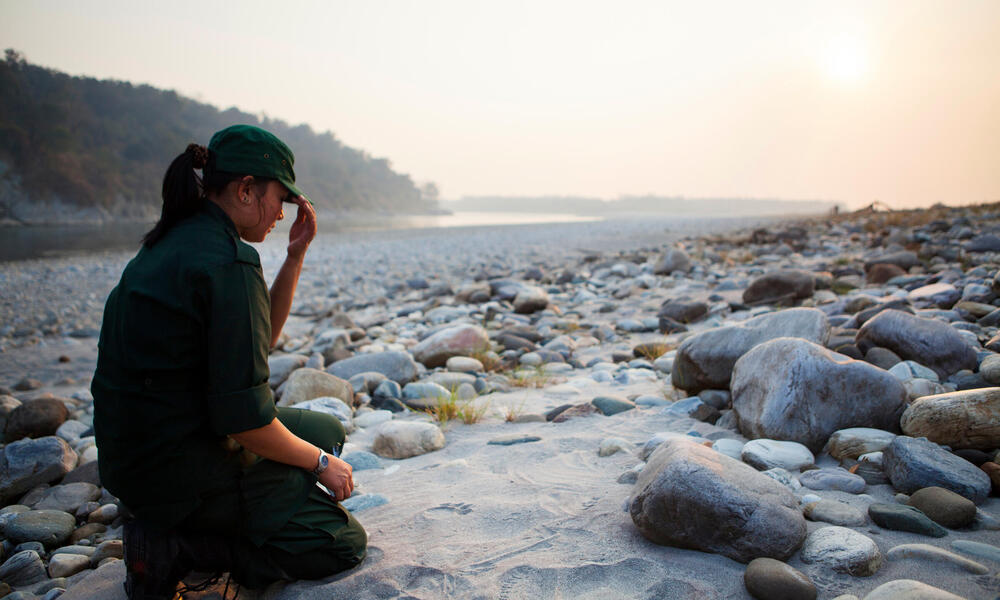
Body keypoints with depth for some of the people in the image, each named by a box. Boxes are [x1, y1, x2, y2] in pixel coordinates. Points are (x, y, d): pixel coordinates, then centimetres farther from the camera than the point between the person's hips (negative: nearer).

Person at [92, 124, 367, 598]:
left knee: (327, 431, 21)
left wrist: (295, 256, 7)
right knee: (343, 544, -4)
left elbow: (258, 338, 16)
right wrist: (320, 463, -7)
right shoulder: (228, 262, -23)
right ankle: (171, 549, -4)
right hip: (181, 467, -9)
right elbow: (243, 417, -24)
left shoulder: (175, 242, 7)